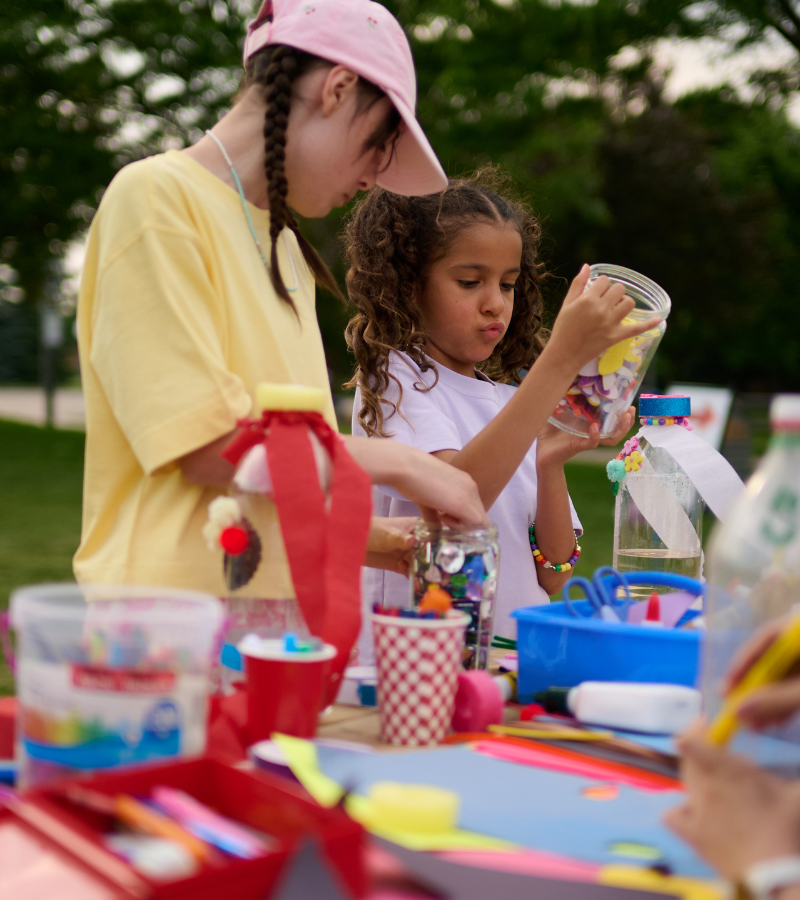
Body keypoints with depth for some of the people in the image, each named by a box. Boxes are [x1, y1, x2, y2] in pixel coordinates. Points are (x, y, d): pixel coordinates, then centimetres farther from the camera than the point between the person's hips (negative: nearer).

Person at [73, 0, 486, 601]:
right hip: (174, 613, -7)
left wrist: (374, 540, 7)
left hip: (273, 612, 7)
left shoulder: (283, 245, 18)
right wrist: (398, 463, -7)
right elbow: (209, 447, -14)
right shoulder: (157, 197, -7)